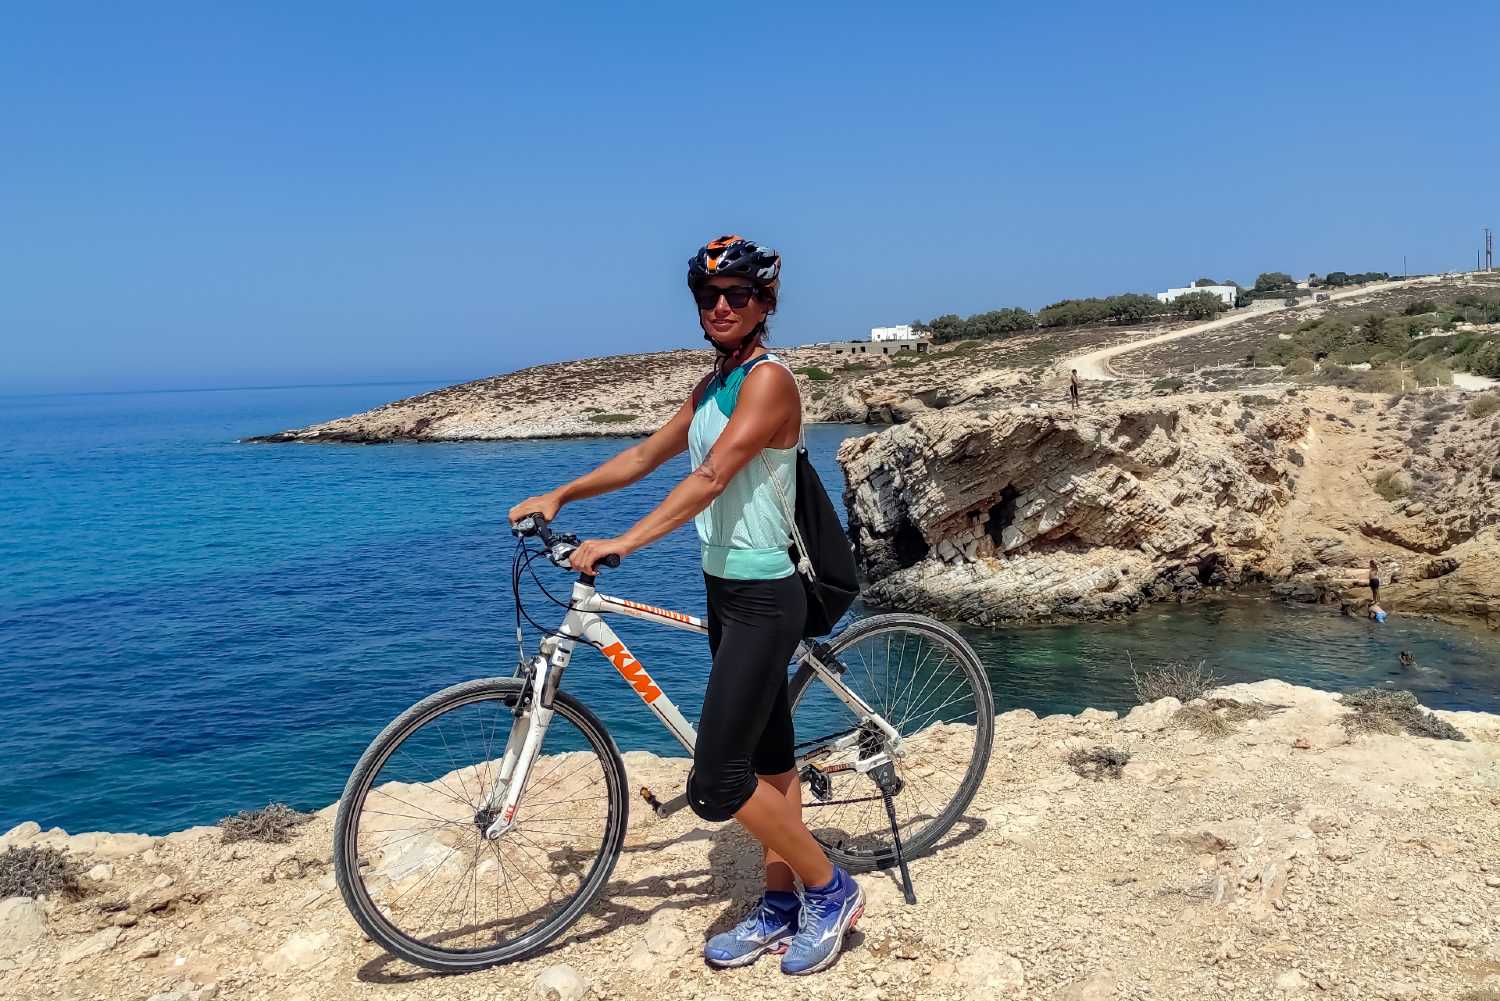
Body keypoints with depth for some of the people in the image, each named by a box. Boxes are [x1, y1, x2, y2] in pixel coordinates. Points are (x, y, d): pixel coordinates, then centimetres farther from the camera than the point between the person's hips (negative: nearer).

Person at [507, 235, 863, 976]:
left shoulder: (769, 379, -15)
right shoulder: (710, 388, 13)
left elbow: (712, 477, -25)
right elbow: (646, 455, 18)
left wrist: (622, 543, -32)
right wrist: (559, 496, 11)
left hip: (763, 598, -9)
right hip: (727, 589, 9)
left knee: (716, 784, -8)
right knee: (768, 756, 16)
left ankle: (830, 890, 10)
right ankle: (781, 906, 27)